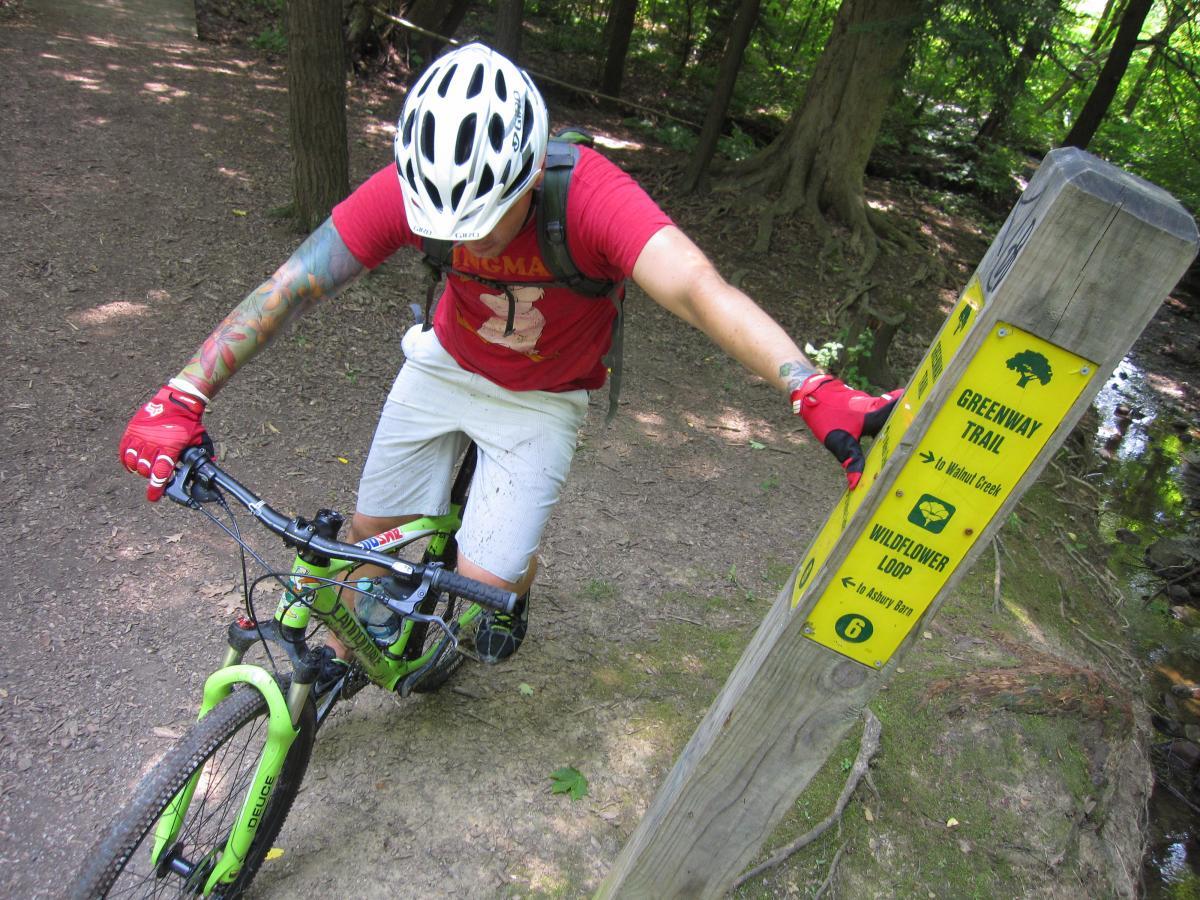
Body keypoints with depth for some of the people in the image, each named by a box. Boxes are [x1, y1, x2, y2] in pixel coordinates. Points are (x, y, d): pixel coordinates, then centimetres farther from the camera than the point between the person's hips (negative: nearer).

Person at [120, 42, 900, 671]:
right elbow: (291, 286, -26)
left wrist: (820, 395, -63)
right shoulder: (416, 186, -26)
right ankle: (343, 650, 41)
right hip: (446, 364, 3)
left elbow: (698, 289, -49)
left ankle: (518, 586, 32)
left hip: (541, 399, -3)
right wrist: (182, 398, -34)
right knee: (370, 529, 11)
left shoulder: (591, 196, -35)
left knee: (486, 579, -8)